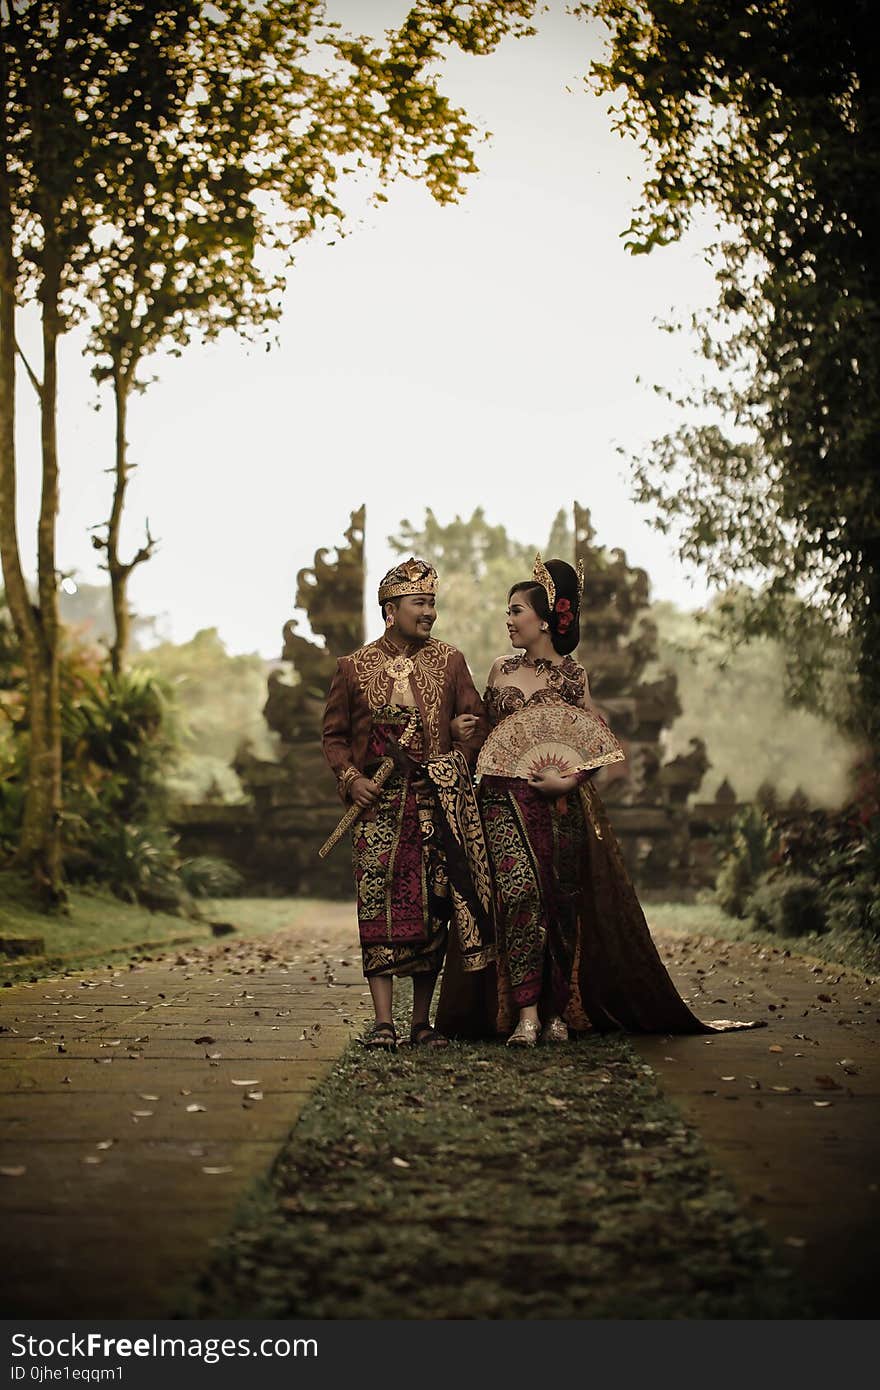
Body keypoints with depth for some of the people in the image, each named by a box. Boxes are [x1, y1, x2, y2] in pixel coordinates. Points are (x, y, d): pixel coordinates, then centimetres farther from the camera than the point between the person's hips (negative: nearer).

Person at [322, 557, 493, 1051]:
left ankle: (423, 1021, 10)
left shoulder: (450, 662, 10)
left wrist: (455, 771, -3)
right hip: (378, 806, -1)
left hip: (437, 806, 1)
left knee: (433, 910, 1)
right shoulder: (353, 668, 7)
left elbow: (478, 724, 10)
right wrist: (352, 779, -5)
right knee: (379, 909, -9)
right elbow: (335, 735, 11)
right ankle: (384, 1021, -8)